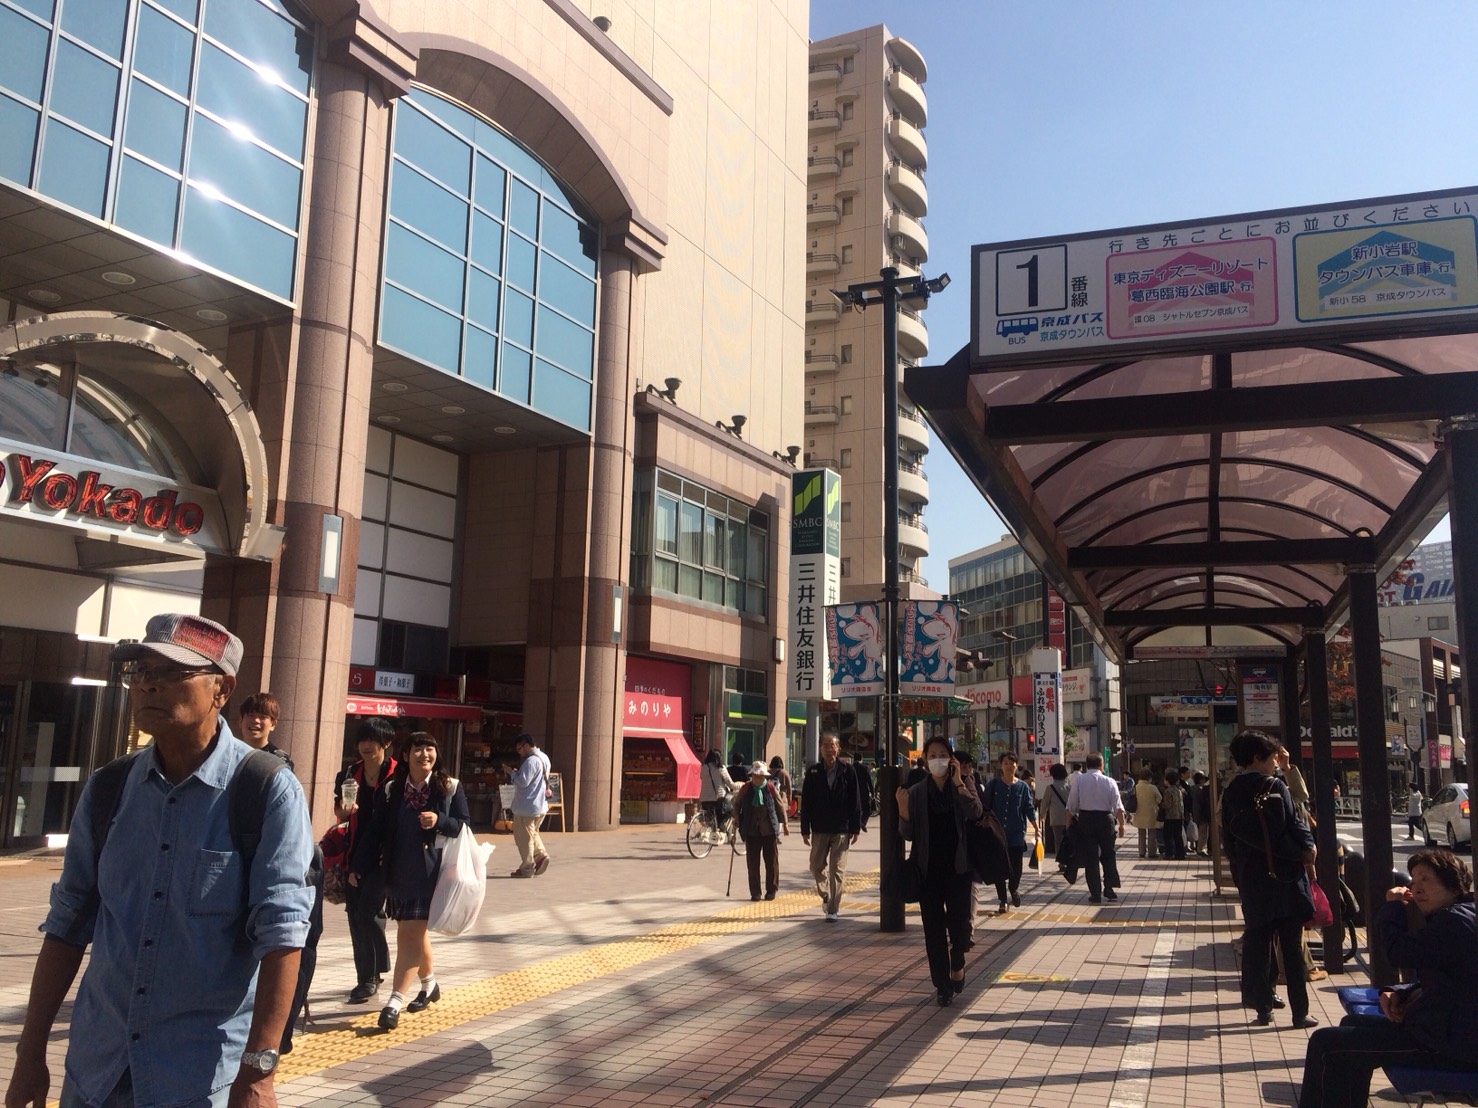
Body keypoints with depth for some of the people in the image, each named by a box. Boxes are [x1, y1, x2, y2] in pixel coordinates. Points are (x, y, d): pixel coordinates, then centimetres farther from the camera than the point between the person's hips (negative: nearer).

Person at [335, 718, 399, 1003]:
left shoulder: (397, 775, -7)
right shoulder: (350, 774, 8)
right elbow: (339, 813, 16)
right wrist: (345, 811, -7)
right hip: (356, 851, 6)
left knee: (368, 912, -11)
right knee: (355, 914, 9)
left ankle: (371, 976, 4)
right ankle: (367, 977, 23)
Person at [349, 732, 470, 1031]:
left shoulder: (449, 787, -4)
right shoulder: (392, 789, 4)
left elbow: (465, 825, -3)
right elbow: (375, 830, 5)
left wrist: (440, 821, -21)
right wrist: (358, 867, 3)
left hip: (430, 873, -4)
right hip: (398, 872, 4)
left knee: (411, 935, -9)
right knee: (414, 932, 15)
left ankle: (394, 1004, -9)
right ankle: (430, 985, 36)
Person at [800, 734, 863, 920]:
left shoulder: (848, 771, -3)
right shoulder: (813, 772, 2)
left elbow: (855, 802, -1)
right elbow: (806, 802, 3)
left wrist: (855, 828, -4)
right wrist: (805, 829, 0)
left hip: (841, 830, -2)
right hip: (819, 829, 2)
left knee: (837, 870, 0)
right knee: (817, 866, 8)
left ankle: (833, 909, 8)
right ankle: (826, 896, 33)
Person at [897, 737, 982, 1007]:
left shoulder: (963, 786, 2)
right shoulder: (916, 792, 2)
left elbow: (975, 812, -17)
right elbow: (908, 834, 1)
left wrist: (958, 782, -20)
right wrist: (903, 809, -17)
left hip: (957, 867, -1)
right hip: (928, 869, 1)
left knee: (959, 921, -3)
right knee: (933, 927, 3)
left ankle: (957, 964, 27)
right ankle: (943, 985, 14)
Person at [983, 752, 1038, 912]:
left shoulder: (1023, 787, 3)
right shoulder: (993, 785, 1)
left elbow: (1029, 809, 2)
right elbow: (985, 808, 3)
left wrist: (1037, 828, -9)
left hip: (1017, 835, 0)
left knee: (1016, 869, 2)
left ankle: (1013, 889, 34)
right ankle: (1002, 902, 16)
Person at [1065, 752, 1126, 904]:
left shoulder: (1079, 780, -3)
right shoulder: (1109, 782, -2)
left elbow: (1071, 806, -2)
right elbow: (1118, 807, -5)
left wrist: (1069, 824, 6)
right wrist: (1121, 824, 3)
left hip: (1085, 819, 0)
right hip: (1105, 819, 0)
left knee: (1090, 857, 5)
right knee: (1109, 855, 17)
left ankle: (1096, 893, 6)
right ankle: (1109, 888, 15)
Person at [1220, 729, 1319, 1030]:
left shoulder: (1230, 793, 5)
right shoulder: (1275, 787, -9)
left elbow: (1228, 839, 9)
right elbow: (1294, 825, -11)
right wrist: (1305, 851, 4)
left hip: (1251, 879, 3)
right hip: (1285, 875, -3)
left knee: (1257, 944, 10)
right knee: (1292, 946, 2)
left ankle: (1262, 1007, 11)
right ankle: (1300, 1012, 5)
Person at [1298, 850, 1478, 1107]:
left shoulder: (1455, 920, -19)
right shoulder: (1452, 918, 16)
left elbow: (1399, 951, -21)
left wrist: (1393, 907, -4)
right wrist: (1401, 993, 1)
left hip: (1450, 1044, -11)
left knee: (1325, 1043, -10)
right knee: (1352, 1025, 27)